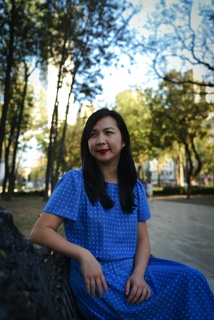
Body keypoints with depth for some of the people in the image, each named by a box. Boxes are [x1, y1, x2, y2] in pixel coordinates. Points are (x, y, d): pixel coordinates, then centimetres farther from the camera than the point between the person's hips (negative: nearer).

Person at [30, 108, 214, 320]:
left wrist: (138, 273, -12)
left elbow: (142, 239, 6)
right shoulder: (75, 181, -8)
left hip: (132, 271, 5)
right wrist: (83, 255, -21)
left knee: (191, 279, -14)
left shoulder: (135, 187, 6)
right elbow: (40, 232, -10)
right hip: (96, 279, -4)